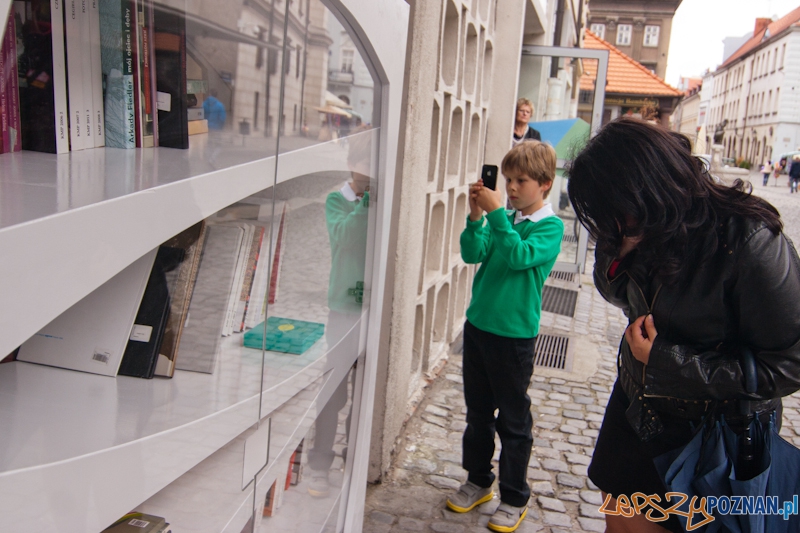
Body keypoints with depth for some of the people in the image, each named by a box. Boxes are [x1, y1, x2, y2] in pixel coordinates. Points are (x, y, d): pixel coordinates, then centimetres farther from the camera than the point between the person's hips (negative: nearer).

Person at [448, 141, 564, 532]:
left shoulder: (551, 227, -8)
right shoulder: (503, 219, 6)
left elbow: (520, 256, -25)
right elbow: (472, 253, -5)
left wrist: (495, 212, -27)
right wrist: (476, 216, -19)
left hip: (514, 335, -5)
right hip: (478, 325, 6)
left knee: (514, 420, 7)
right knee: (477, 412, 17)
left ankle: (514, 499, 22)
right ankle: (478, 481, 35)